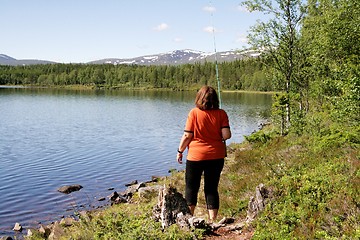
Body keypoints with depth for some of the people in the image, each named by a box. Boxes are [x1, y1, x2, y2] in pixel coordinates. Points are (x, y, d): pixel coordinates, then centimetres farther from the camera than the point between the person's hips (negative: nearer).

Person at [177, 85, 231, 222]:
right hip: (216, 156, 2)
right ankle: (212, 220, 11)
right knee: (212, 188, 11)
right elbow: (227, 135, -10)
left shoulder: (194, 113, -10)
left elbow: (187, 136, -9)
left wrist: (180, 151, 4)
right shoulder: (221, 114, -4)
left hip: (196, 156, -2)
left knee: (191, 187, 13)